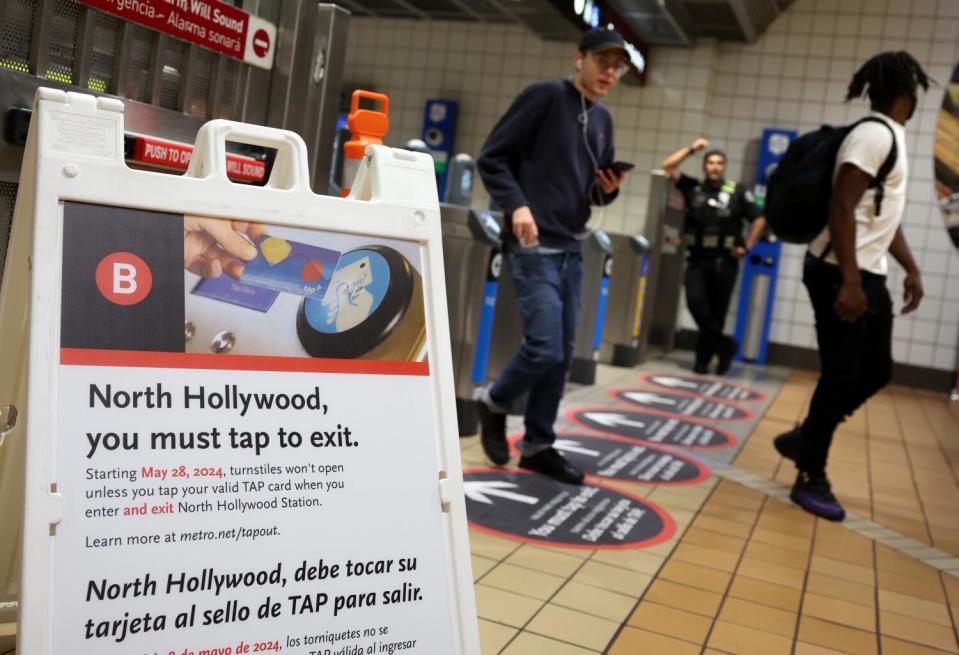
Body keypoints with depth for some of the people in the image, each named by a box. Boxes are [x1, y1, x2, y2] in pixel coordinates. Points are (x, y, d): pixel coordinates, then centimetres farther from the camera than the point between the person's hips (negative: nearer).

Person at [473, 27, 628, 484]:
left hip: (572, 250, 7)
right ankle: (494, 403, 16)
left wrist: (609, 189, -1)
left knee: (561, 356, 7)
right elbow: (491, 157, -8)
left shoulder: (602, 120, 16)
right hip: (533, 246, -7)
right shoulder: (543, 97, -5)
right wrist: (516, 204, -22)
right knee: (544, 349, -13)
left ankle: (538, 445, 19)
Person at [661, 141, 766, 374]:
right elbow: (668, 166, 4)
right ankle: (725, 345, 2)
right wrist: (691, 149, 0)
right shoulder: (694, 188, 7)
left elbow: (760, 219, 4)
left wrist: (747, 246, -1)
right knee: (696, 304, -14)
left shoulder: (737, 192, 1)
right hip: (697, 260, 2)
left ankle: (704, 357, 15)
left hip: (724, 261, -2)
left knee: (716, 312, 3)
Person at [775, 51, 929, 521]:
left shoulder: (892, 137, 18)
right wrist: (849, 282, -27)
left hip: (870, 276, 10)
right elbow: (841, 208, -23)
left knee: (876, 372, 12)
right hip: (841, 275, -10)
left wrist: (912, 269, 21)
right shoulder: (874, 134, -14)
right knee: (841, 376, -5)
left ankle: (803, 440, 25)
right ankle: (811, 478, 8)